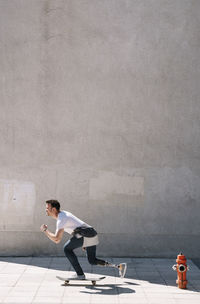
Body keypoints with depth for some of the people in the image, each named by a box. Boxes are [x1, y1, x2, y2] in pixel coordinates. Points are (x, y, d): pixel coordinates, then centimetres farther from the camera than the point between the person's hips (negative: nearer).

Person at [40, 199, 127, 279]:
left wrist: (45, 230, -3)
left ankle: (80, 274, 3)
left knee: (67, 249, 2)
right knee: (92, 261, 18)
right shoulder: (63, 213, 20)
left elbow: (56, 240, -17)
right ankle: (119, 266, 12)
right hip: (92, 234, 10)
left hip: (86, 234, -10)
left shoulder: (61, 219, -11)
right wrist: (83, 243, 33)